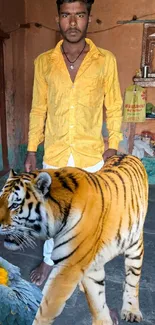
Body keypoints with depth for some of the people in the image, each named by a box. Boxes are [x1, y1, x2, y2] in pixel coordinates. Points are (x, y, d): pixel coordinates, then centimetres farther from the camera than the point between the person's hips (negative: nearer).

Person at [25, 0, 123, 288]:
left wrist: (112, 148, -4)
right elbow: (38, 109, 4)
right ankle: (49, 260, 41)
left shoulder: (106, 61, -5)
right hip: (54, 154, 1)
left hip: (91, 155, -1)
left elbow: (114, 108, 0)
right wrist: (31, 150, 2)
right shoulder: (44, 62, -1)